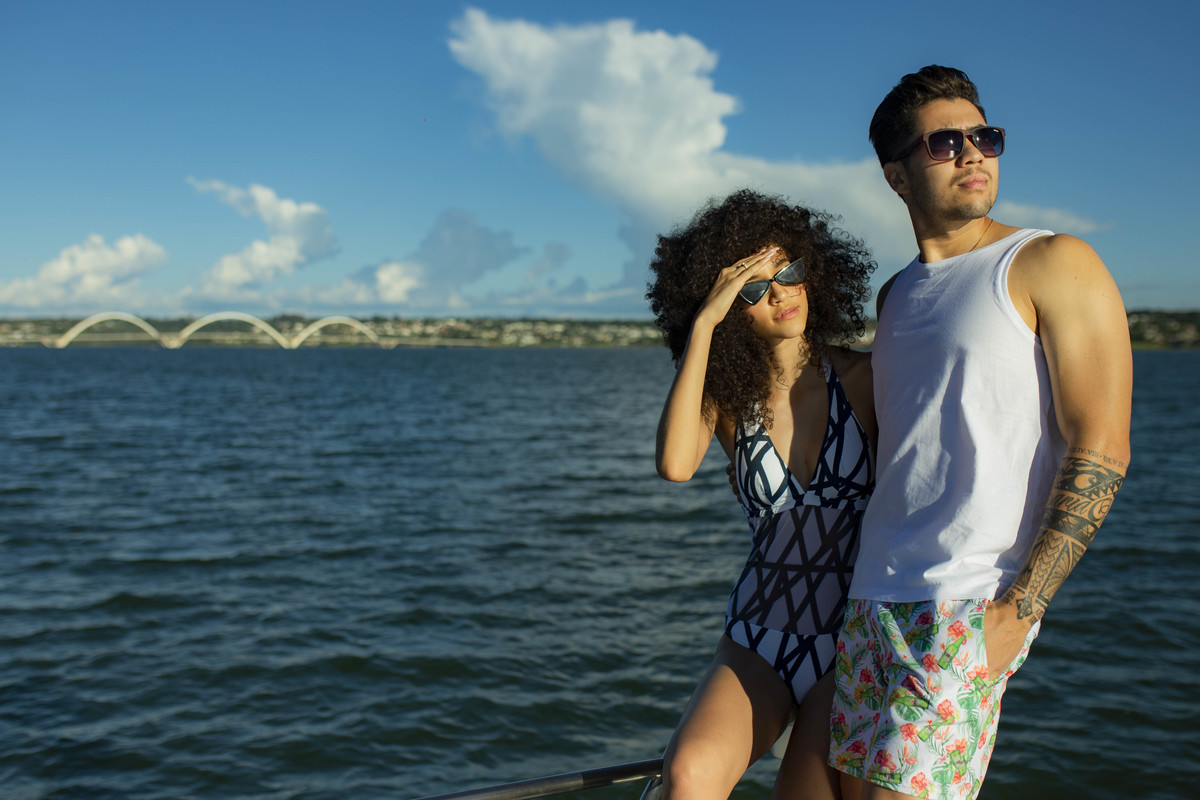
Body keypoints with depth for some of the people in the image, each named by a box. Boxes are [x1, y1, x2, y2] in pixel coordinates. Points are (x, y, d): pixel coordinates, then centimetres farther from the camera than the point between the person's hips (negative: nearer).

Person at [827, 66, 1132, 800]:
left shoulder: (1052, 265, -3)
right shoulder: (897, 296, 16)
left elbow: (1101, 451, -10)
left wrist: (1019, 606, -16)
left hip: (969, 606, -6)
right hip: (875, 597, 7)